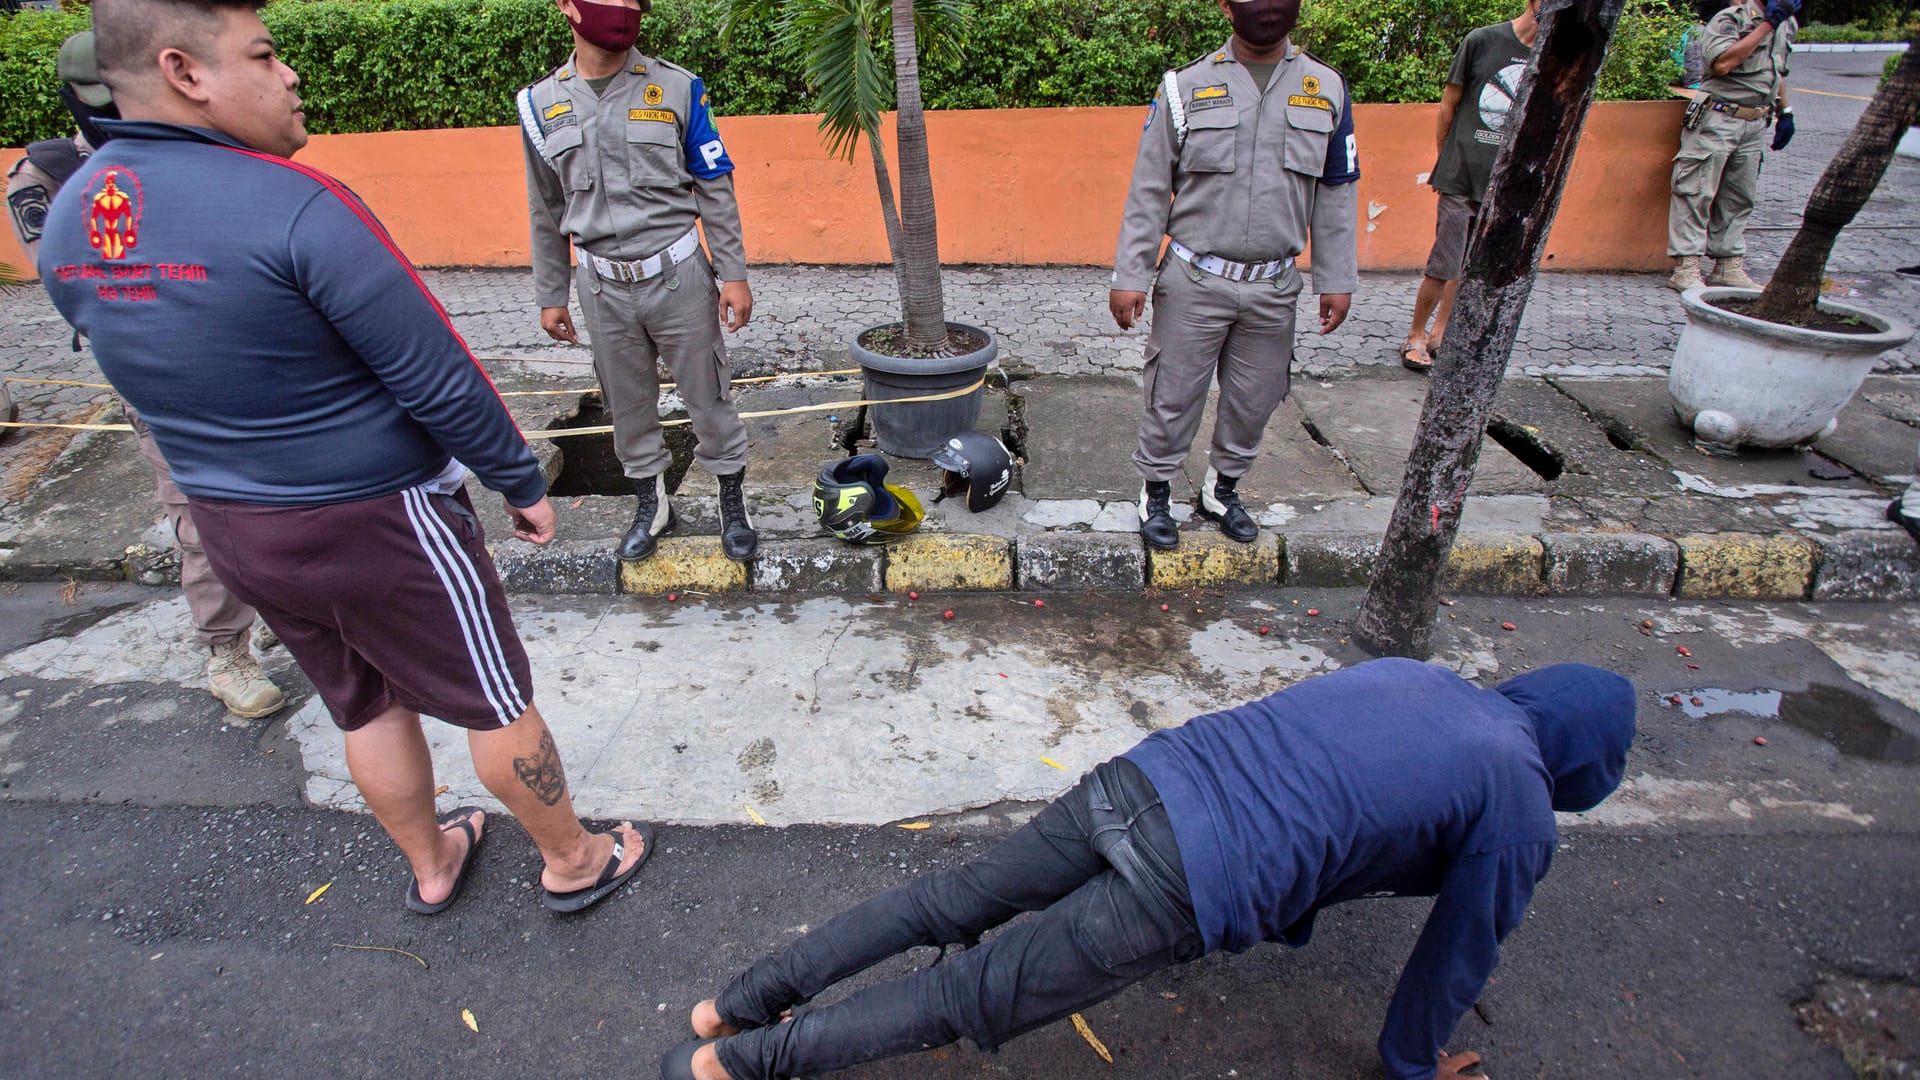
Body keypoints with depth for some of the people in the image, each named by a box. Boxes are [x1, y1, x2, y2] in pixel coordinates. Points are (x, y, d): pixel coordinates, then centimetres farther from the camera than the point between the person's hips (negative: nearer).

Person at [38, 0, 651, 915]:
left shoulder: (67, 222, 0)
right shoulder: (294, 206, -25)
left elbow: (153, 378, 11)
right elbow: (440, 383, -23)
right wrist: (522, 482, -9)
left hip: (227, 528, 8)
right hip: (377, 522, -7)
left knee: (366, 705, 24)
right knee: (495, 701, 11)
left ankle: (430, 867, 44)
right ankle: (573, 863, 31)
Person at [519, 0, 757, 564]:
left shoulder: (677, 88, -4)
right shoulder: (541, 104, 2)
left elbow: (715, 189, -1)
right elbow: (547, 213, 9)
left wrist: (734, 274, -5)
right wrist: (549, 296, 11)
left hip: (678, 275, -2)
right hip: (603, 286, 2)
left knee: (709, 396, 6)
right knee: (627, 405, 13)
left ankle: (733, 502, 23)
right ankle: (651, 503, 32)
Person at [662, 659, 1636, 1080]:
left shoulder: (1408, 674, 23)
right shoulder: (1520, 810, 4)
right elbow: (1462, 951, 15)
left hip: (1136, 777, 7)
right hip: (1181, 890, -6)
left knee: (950, 902, 15)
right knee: (969, 1001, 3)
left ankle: (736, 1001, 22)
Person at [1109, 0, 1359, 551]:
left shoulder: (1328, 90, 6)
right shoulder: (1185, 87, -2)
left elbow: (1336, 196, 9)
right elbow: (1148, 192, -2)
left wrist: (1337, 280, 6)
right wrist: (1129, 277, -6)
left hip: (1274, 287, 3)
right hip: (1194, 282, -3)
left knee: (1253, 402, 12)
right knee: (1173, 398, 4)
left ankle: (1222, 489, 33)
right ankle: (1156, 493, 24)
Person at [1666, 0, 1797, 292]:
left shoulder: (1786, 25, 17)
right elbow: (1723, 63, -23)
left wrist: (1784, 111, 22)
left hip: (1755, 125, 8)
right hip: (1717, 120, -7)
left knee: (1739, 199, 7)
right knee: (1698, 192, -8)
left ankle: (1729, 267, 11)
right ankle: (1686, 267, -7)